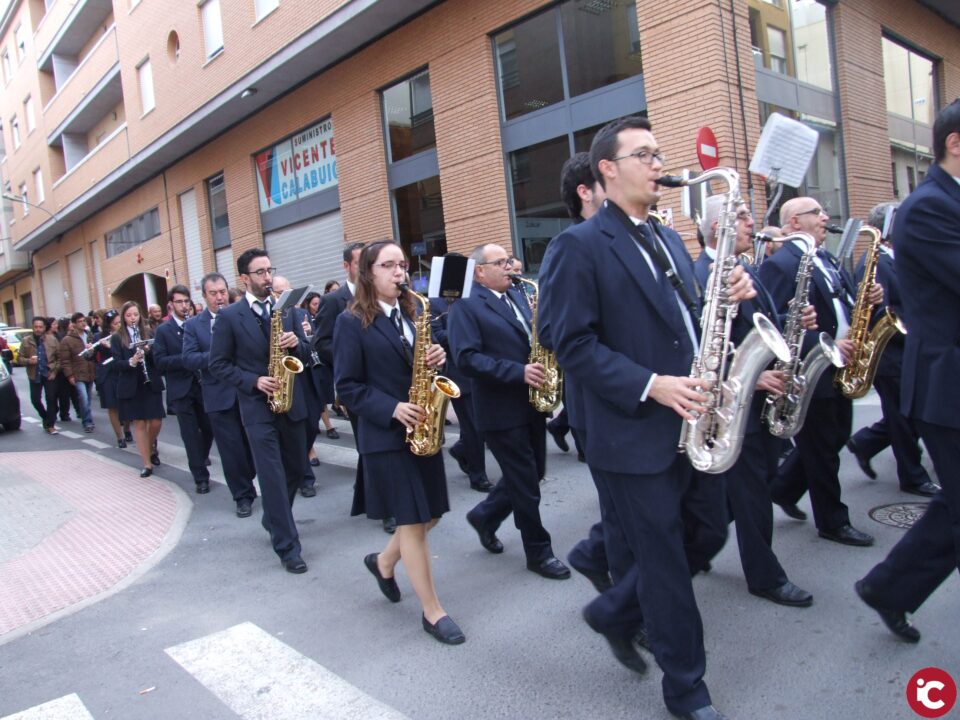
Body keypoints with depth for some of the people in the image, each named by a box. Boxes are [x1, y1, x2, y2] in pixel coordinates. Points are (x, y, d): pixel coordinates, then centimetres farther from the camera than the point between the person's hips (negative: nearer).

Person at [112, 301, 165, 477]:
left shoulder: (149, 333, 4)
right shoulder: (117, 338, 2)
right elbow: (118, 364, -6)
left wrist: (148, 351, -20)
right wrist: (132, 361, -24)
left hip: (151, 384, 1)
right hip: (130, 387, -1)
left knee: (155, 422, 2)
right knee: (139, 423, 2)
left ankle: (151, 448, 33)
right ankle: (147, 464, 10)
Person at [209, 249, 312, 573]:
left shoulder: (286, 309, 8)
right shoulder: (229, 316, -3)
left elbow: (306, 355, 9)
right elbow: (219, 364, -3)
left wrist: (296, 343, -13)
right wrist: (254, 382, -16)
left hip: (292, 402, 4)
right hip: (258, 405, -4)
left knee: (296, 468, 15)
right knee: (273, 477, -5)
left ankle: (274, 520, 40)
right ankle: (287, 547, 4)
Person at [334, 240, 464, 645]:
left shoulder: (413, 312, 10)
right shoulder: (352, 322, -7)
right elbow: (348, 386, -10)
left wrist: (437, 357, -8)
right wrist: (392, 409, -21)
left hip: (422, 428, 6)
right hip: (386, 433, -6)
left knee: (430, 515, 12)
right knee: (412, 522, 0)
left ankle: (384, 562, 39)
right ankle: (432, 613, 13)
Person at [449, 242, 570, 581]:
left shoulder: (517, 296, 14)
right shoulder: (466, 306, -10)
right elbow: (467, 358, -20)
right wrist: (518, 372, -26)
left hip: (532, 402, 8)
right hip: (501, 410, -7)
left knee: (529, 475, 16)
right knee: (526, 483, 3)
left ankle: (484, 516, 38)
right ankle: (539, 552, 20)